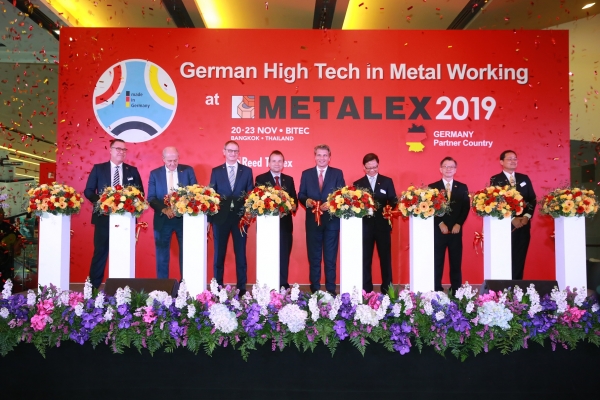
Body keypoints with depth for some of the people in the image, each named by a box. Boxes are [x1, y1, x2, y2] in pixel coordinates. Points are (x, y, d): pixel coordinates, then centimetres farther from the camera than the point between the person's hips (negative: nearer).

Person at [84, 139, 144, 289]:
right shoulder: (98, 168, 6)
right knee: (100, 252, 2)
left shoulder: (132, 171, 10)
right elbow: (88, 191, 4)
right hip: (103, 217, -1)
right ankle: (94, 287, 10)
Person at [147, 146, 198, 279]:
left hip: (184, 218, 0)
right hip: (163, 219, 0)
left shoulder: (188, 170, 3)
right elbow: (151, 198, -2)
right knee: (162, 256, 6)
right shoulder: (155, 174, 3)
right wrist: (164, 209, -19)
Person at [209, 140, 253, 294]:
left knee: (240, 253, 5)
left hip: (240, 217, 0)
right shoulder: (216, 171, 7)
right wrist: (209, 218, -1)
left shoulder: (247, 171, 7)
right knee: (219, 253, 7)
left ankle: (242, 287, 13)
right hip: (220, 217, 0)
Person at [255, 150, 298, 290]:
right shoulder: (261, 178, 3)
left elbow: (294, 199, 8)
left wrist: (292, 206, -14)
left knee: (284, 255, 7)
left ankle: (283, 286, 14)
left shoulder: (289, 179, 13)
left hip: (285, 223, 3)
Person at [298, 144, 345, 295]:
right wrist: (307, 201, -15)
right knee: (314, 256, 7)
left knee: (331, 257, 5)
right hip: (312, 220, 1)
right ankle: (314, 290, 16)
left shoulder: (337, 173, 5)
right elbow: (301, 195, 6)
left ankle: (331, 290, 13)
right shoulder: (306, 173, 9)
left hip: (331, 219, -1)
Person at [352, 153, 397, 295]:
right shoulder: (358, 184, 7)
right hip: (365, 226, 0)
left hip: (383, 226, 0)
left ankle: (387, 289, 16)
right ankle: (366, 291, 13)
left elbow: (393, 201, 2)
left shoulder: (387, 181, 7)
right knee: (365, 259, 5)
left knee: (385, 258, 6)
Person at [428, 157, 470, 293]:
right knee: (437, 263, 0)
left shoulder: (462, 187, 10)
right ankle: (437, 292, 7)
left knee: (456, 263, 5)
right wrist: (440, 224, -12)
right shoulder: (432, 187, 4)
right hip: (438, 230, -2)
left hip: (456, 230, 2)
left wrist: (458, 224, -8)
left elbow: (466, 208, 4)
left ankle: (456, 291, 12)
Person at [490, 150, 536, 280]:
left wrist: (527, 216, -7)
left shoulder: (524, 178, 14)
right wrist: (512, 219, -14)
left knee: (520, 258, 5)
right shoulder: (495, 180, 1)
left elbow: (532, 199, 10)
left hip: (523, 224, 4)